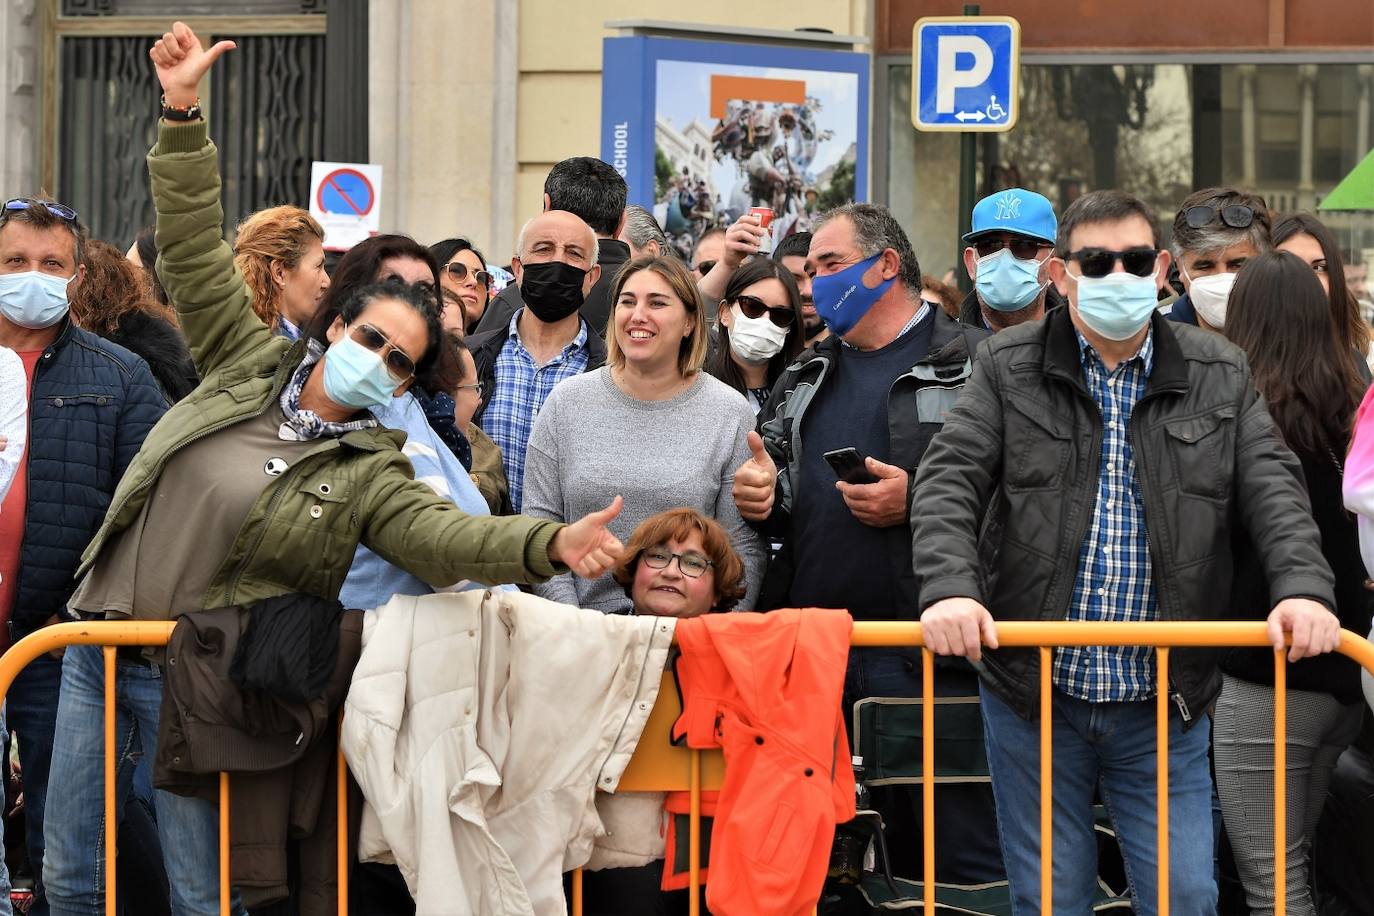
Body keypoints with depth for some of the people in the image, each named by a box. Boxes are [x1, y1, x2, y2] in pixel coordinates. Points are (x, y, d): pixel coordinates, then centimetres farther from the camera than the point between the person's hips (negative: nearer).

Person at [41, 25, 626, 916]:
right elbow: (196, 251, 2)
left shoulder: (370, 474, -6)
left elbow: (442, 534, -23)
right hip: (99, 643, 3)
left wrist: (550, 545, -42)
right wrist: (183, 111, -6)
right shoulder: (252, 364, 3)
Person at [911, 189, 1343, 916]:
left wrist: (1303, 589, -22)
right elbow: (948, 481, -7)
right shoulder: (1007, 367, 1)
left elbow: (1272, 492, -3)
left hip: (1165, 706, 1)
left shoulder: (1219, 375, 5)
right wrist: (949, 588, -26)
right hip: (1033, 693, -1)